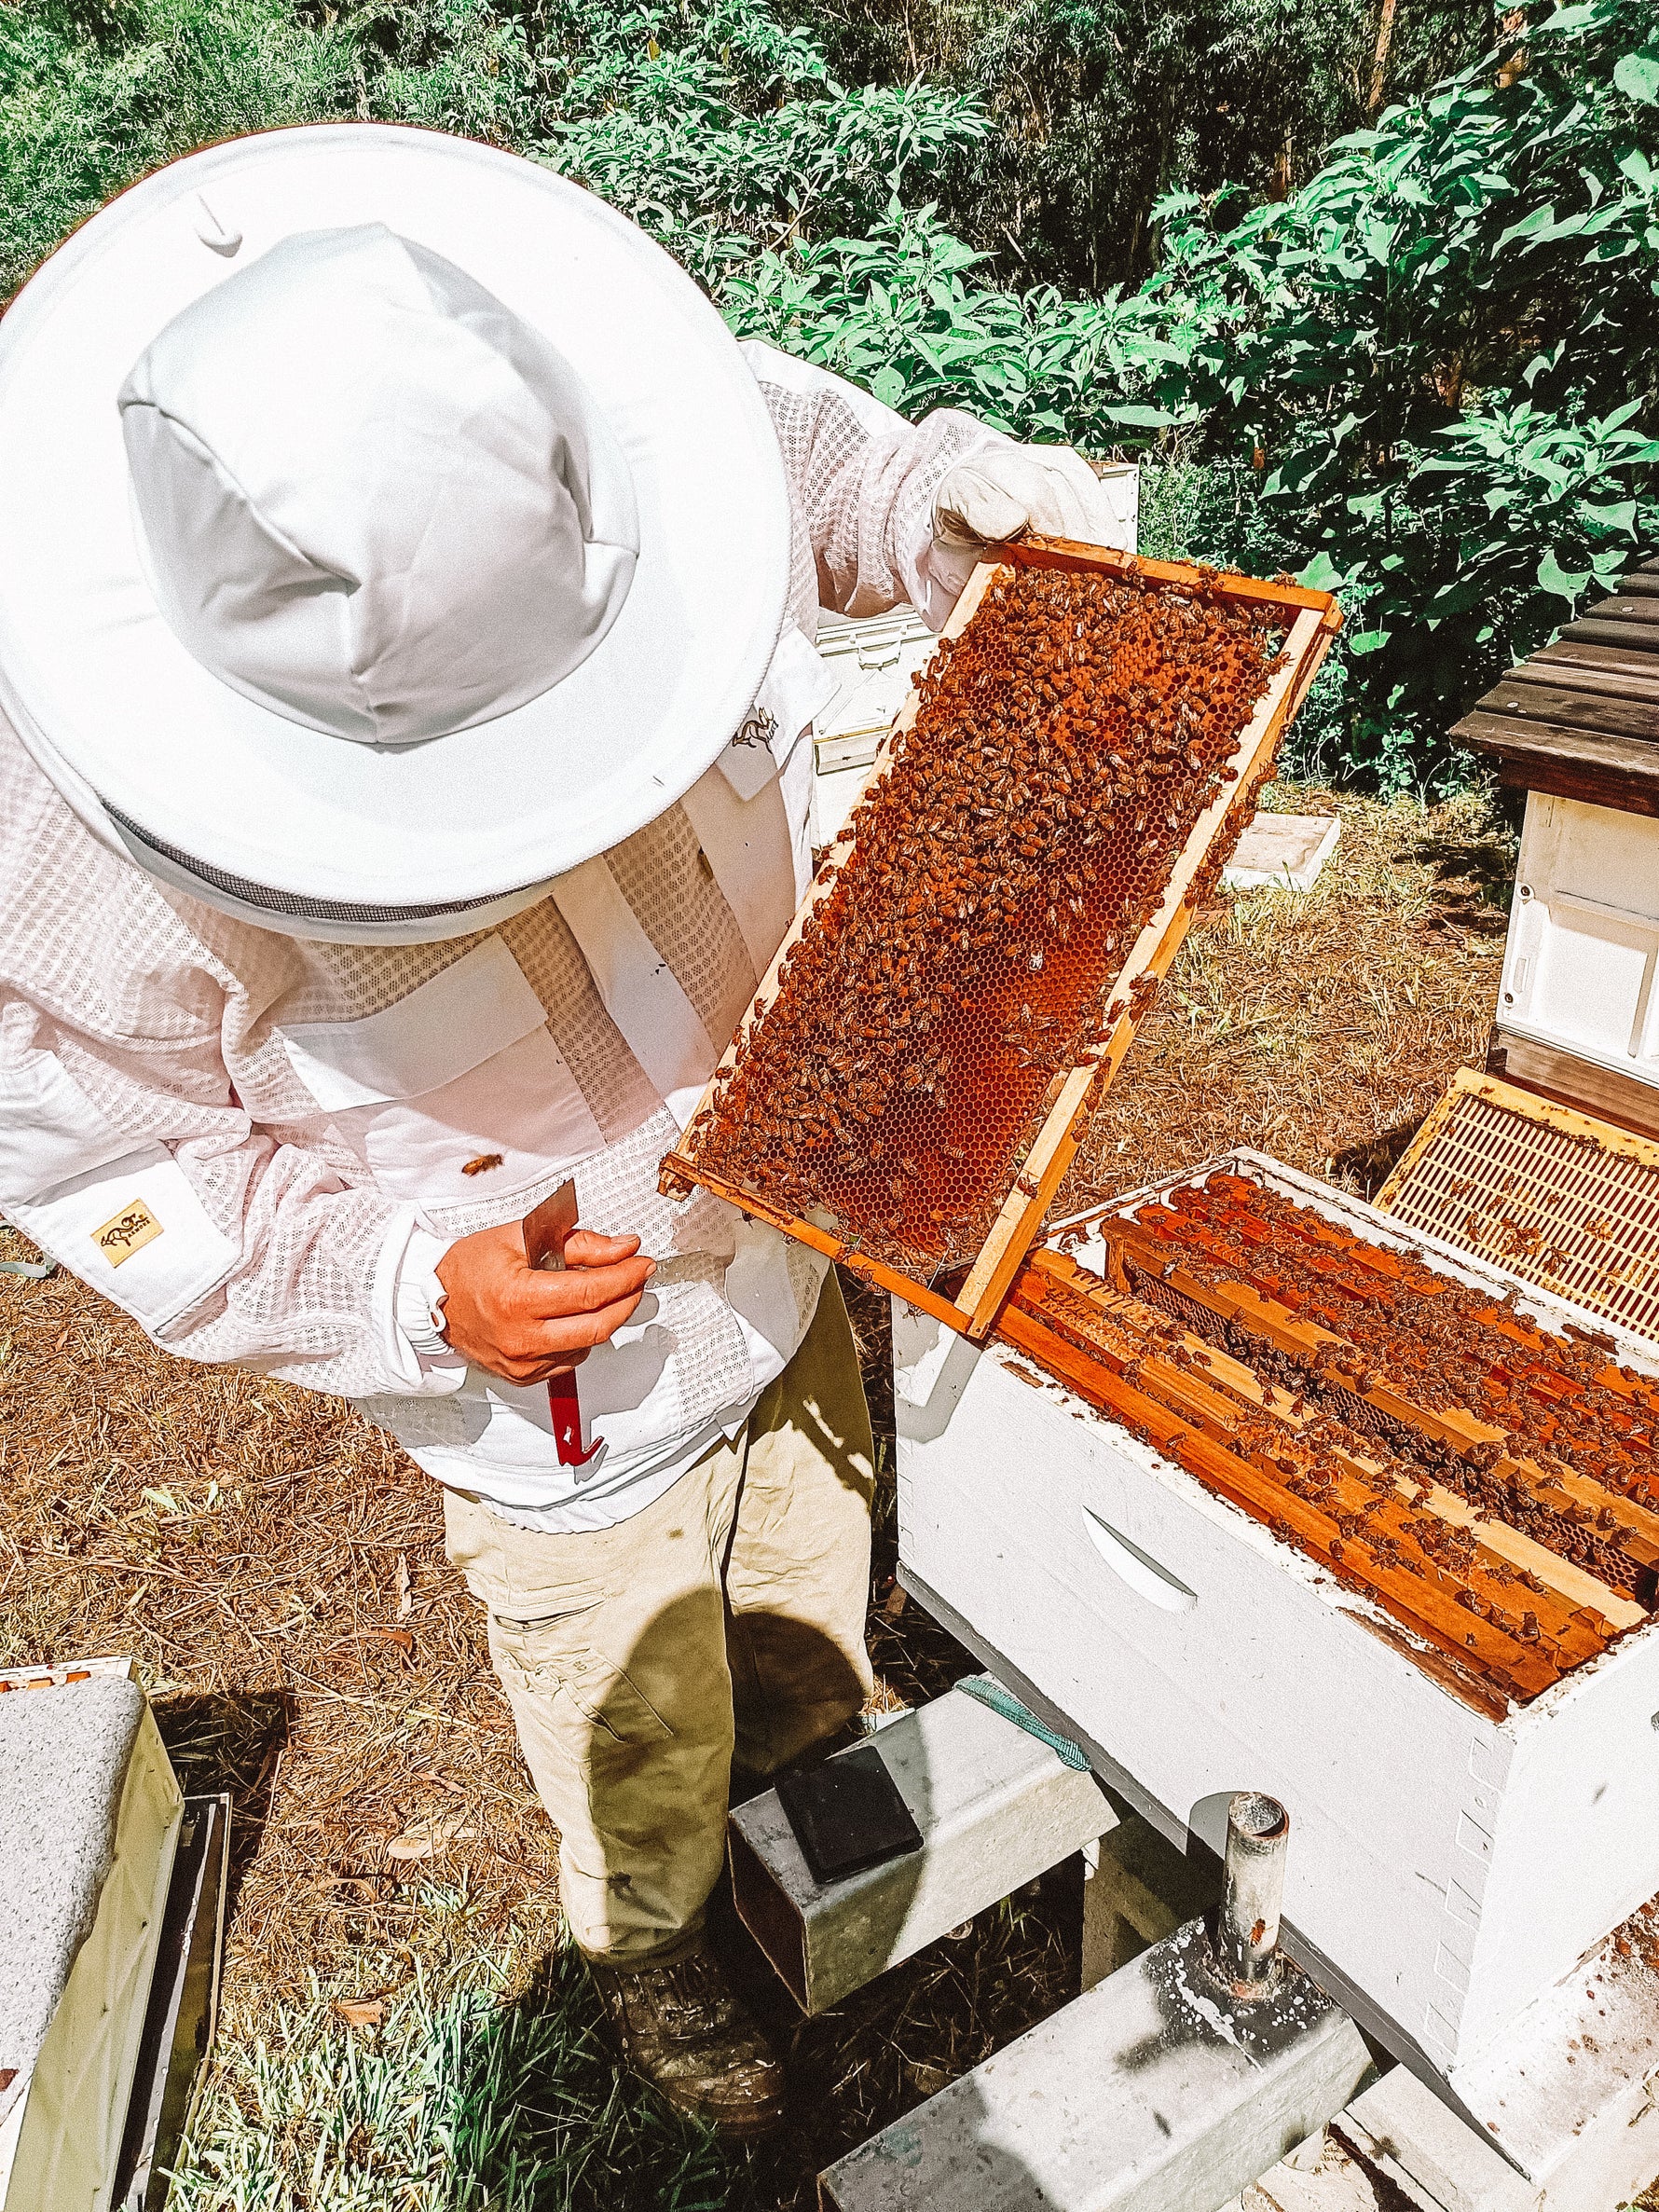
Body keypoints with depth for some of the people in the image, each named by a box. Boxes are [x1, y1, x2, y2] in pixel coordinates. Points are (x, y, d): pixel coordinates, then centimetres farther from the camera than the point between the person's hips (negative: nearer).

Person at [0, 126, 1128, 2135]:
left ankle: (812, 1773, 69)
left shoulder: (606, 475, -21)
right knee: (638, 1730, 24)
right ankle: (646, 1948, 61)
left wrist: (940, 497, -20)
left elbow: (785, 433, 2)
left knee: (826, 1608, 33)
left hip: (797, 1258, 5)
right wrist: (411, 1288, -30)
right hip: (561, 1401, -4)